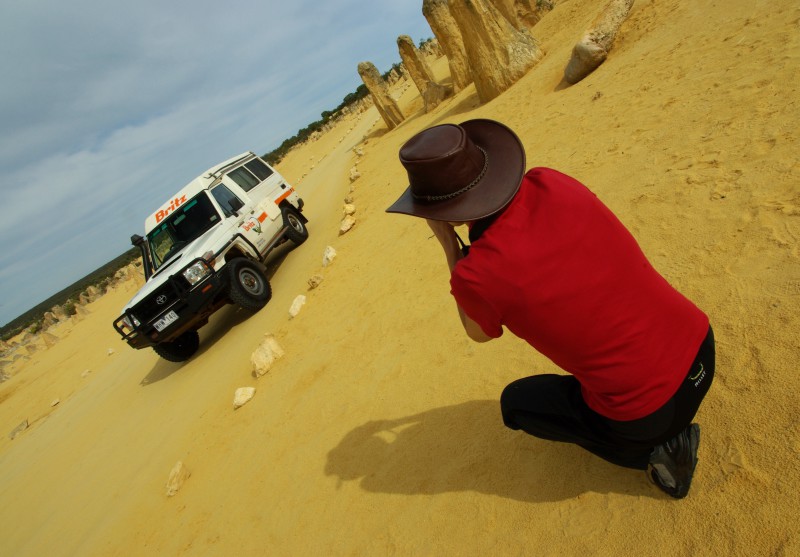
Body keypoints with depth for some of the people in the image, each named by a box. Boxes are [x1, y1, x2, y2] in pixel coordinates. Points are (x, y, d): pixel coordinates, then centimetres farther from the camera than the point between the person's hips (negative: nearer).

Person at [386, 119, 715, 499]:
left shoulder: (474, 275, -25)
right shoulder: (550, 182, -10)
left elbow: (479, 333, 0)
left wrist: (447, 243, -6)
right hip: (702, 346, 5)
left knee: (515, 402, 20)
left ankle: (654, 451, 11)